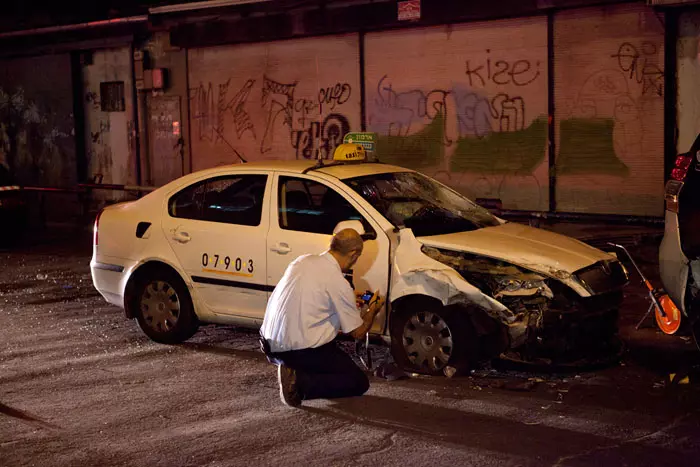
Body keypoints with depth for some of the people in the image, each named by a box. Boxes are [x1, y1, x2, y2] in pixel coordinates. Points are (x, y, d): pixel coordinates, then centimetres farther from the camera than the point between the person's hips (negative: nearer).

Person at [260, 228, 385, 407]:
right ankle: (300, 382, -12)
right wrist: (372, 310, 16)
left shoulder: (303, 260, 6)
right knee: (359, 382, 4)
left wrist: (348, 301, 30)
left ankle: (293, 369, 9)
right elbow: (358, 332, -4)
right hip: (299, 350, -8)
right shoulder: (338, 283, -14)